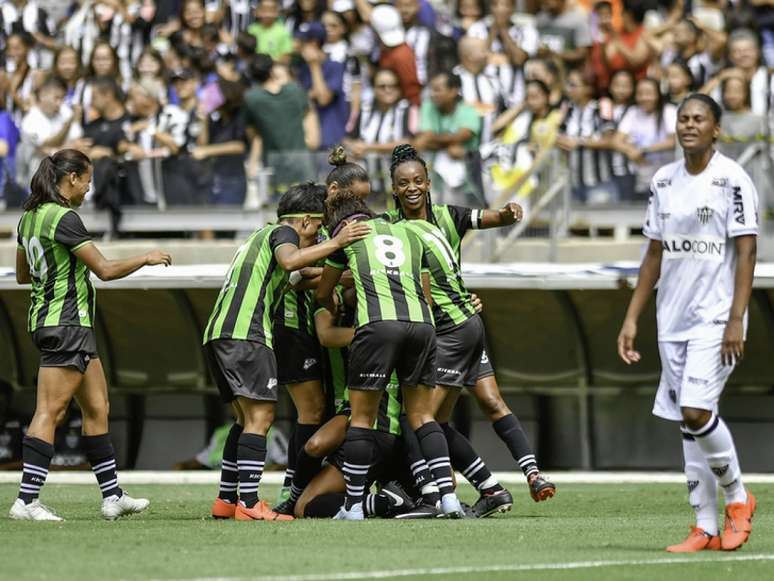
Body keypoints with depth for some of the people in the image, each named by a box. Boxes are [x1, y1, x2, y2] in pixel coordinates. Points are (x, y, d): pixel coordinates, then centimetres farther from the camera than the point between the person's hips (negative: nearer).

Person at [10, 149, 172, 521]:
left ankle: (112, 496, 17)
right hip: (67, 323, -10)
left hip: (44, 320, 10)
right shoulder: (63, 218, -17)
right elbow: (106, 270, -16)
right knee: (49, 412, -11)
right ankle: (26, 501, -13)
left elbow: (22, 274, 22)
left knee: (97, 408, 14)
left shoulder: (31, 216, 11)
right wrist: (146, 258, -3)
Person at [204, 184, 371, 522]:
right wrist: (335, 243, -20)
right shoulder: (283, 233, 2)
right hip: (245, 333, -10)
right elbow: (289, 260, -20)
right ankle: (249, 504, -20)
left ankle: (226, 501, 14)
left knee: (247, 418, 16)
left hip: (217, 333, 10)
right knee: (260, 417, -12)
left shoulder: (260, 236, 30)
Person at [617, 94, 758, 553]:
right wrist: (632, 318, 12)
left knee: (696, 411, -17)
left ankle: (738, 498, 5)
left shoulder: (732, 179, -8)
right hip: (673, 319, 7)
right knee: (688, 419, 5)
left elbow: (746, 252, -11)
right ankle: (706, 529, 8)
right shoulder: (664, 181, 11)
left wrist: (736, 320, -19)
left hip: (716, 316, -6)